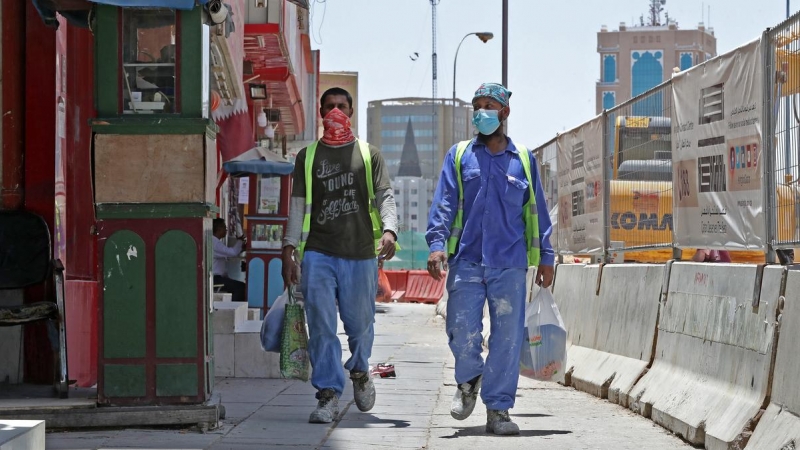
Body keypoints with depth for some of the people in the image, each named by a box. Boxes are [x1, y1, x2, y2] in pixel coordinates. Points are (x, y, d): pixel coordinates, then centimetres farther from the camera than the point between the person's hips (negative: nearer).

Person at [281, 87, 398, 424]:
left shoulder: (369, 154, 11)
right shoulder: (308, 156, 14)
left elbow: (385, 196, 3)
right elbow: (298, 205, 12)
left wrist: (389, 230, -16)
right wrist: (290, 248, 3)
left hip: (360, 255, 0)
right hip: (318, 254, 0)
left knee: (360, 324, 6)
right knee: (321, 327, -8)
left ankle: (359, 371, 36)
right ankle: (328, 395, -5)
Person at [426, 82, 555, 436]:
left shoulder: (523, 160, 12)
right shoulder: (459, 156, 10)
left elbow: (536, 211, 14)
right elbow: (443, 203, 3)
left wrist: (545, 257, 10)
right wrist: (437, 243, -11)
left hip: (510, 264, 1)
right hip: (466, 261, -1)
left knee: (508, 338, -2)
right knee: (462, 331, -7)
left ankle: (498, 409, 7)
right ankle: (468, 380, 24)